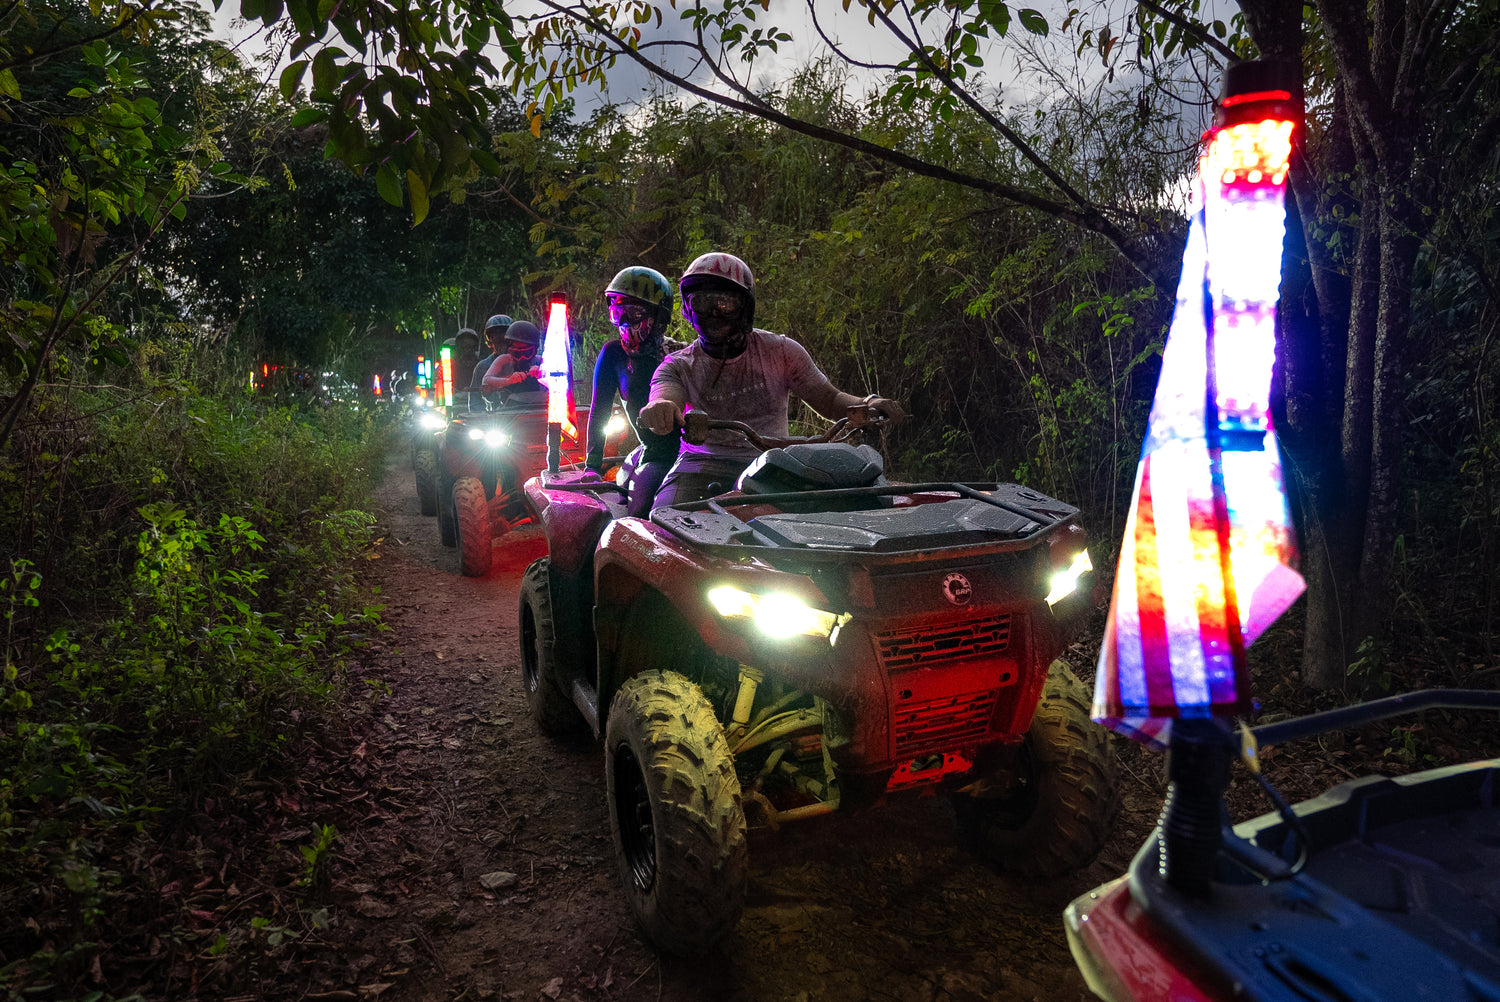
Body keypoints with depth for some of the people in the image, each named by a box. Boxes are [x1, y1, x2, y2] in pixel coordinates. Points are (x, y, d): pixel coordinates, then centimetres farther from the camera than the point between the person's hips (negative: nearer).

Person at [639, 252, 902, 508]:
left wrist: (868, 404, -12)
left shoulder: (781, 350, 6)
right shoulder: (678, 366, 5)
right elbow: (665, 394, -17)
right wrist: (659, 409, -44)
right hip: (703, 463, 0)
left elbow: (829, 400, 10)